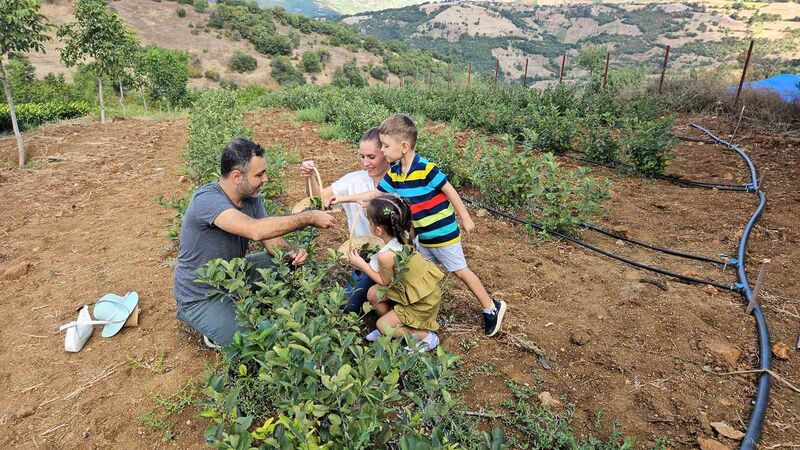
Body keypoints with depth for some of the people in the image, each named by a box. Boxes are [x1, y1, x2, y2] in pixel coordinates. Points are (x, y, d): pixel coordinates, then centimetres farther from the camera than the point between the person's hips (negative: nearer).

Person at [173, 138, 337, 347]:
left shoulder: (251, 197, -5)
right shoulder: (207, 200, -30)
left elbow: (271, 238, -3)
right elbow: (256, 230, -44)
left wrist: (291, 253, -26)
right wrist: (309, 218, -36)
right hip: (201, 298, -7)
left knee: (287, 262, -4)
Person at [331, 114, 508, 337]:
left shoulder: (426, 169, -25)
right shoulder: (394, 173, -4)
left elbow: (450, 192, -17)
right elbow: (374, 194, 7)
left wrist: (465, 218, -11)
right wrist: (344, 198, 6)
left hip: (443, 232, -7)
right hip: (422, 235, 7)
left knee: (460, 270, 3)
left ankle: (492, 308, 18)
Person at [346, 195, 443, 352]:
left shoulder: (385, 255, -32)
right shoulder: (403, 235, -12)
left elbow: (384, 282, -13)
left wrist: (361, 264, -7)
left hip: (423, 302, -8)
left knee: (382, 326, 4)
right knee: (373, 293, 10)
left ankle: (427, 337, 10)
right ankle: (390, 326, 30)